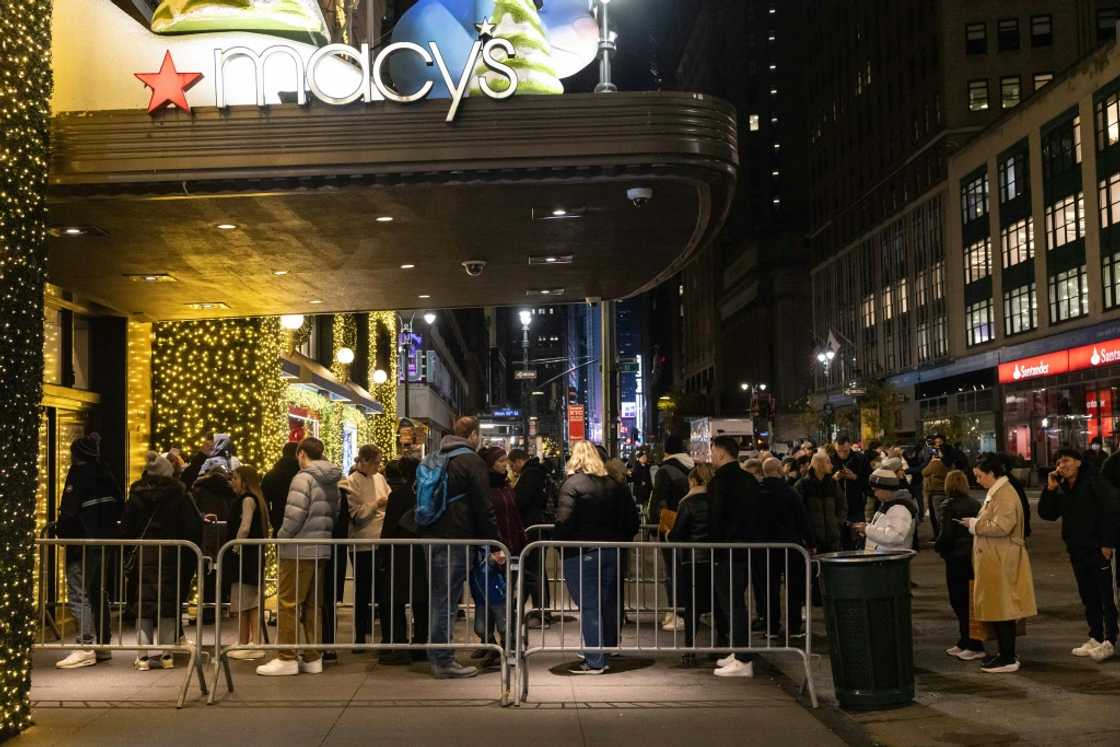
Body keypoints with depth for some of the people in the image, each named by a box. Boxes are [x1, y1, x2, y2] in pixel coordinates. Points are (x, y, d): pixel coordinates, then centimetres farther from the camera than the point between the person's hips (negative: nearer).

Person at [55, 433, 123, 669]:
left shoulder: (78, 473, -9)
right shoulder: (105, 475, 12)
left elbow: (70, 509, -17)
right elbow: (119, 506, 16)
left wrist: (60, 530, -4)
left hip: (84, 543, -8)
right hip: (107, 540, 8)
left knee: (79, 593, -8)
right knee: (99, 593, 15)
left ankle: (86, 647, -15)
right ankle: (103, 644, 19)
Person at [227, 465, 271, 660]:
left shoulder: (248, 499, -11)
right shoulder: (257, 499, 14)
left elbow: (244, 528, -20)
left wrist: (235, 549, -11)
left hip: (245, 556, -9)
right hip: (255, 556, 9)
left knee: (241, 602, -3)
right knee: (253, 602, 9)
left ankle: (244, 645, 1)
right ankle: (255, 643, 10)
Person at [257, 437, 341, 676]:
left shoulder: (304, 478, -11)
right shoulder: (332, 481, 11)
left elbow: (294, 515, -18)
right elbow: (335, 514, 10)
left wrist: (281, 536, -3)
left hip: (299, 551, -8)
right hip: (322, 550, 8)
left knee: (289, 603, -1)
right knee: (313, 605, 12)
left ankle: (287, 658, 0)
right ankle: (312, 657, 14)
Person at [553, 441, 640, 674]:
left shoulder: (572, 484, -11)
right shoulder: (614, 485, 7)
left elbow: (564, 521, -19)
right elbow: (633, 519, 8)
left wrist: (561, 544, -3)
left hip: (582, 553, -6)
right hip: (612, 552, 6)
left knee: (589, 607, -2)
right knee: (608, 604, 17)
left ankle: (594, 661, -1)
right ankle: (608, 653, 27)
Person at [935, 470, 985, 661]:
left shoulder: (950, 506, -12)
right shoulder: (975, 504, 6)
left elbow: (947, 535, -16)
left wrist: (938, 547, 3)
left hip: (957, 559, -7)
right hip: (974, 557, 7)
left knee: (960, 602, 0)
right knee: (968, 601, 14)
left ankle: (974, 646, 1)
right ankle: (965, 642, 20)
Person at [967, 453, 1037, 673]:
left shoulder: (1004, 495, -18)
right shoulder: (996, 492, 16)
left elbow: (1002, 527, -26)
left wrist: (975, 525, -15)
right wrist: (976, 524, 11)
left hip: (1001, 563, -10)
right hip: (994, 561, 10)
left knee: (1001, 610, -4)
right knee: (998, 609, 14)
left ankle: (1008, 659, 2)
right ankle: (1006, 653, 22)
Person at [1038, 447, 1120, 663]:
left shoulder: (1094, 483, -10)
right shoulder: (1062, 490, 11)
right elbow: (1047, 514, 8)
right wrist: (1050, 489, -5)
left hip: (1098, 550, -7)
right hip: (1077, 551, 8)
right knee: (1088, 597, 13)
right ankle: (1095, 638, 22)